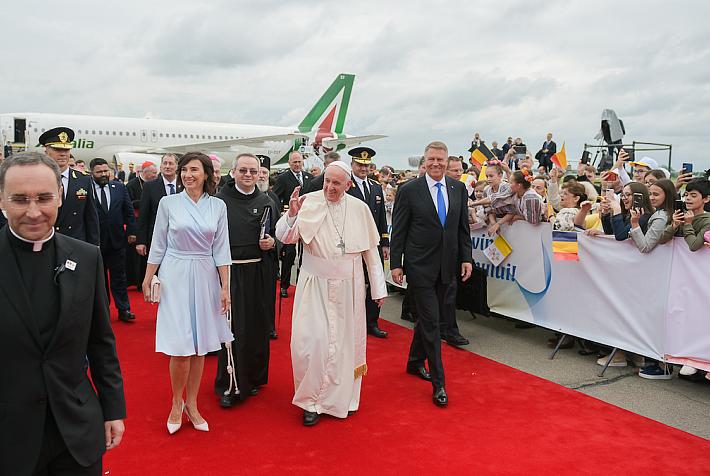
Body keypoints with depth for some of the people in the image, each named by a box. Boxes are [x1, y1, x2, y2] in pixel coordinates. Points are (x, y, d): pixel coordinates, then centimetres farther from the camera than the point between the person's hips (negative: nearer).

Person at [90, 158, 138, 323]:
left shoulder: (119, 187, 3)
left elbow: (128, 211, 7)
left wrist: (131, 231, 3)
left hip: (117, 240, 2)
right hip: (95, 241, -2)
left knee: (119, 277, 8)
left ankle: (124, 310, 12)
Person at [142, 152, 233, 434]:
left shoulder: (218, 206, 3)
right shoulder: (168, 203, 0)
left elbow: (221, 249, 4)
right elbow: (158, 245, 5)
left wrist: (225, 287, 0)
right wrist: (147, 280, 4)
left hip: (205, 278, 2)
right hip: (175, 276, -2)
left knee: (200, 346, 7)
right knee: (181, 347, -3)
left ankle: (192, 404, 22)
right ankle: (177, 403, 19)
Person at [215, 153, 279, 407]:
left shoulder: (266, 202, 6)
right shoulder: (220, 200, -3)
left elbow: (278, 234, 14)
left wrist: (271, 242, -8)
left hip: (259, 273, 3)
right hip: (229, 271, -3)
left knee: (257, 327, 11)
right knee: (231, 329, 0)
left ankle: (253, 378, 29)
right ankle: (229, 385, 14)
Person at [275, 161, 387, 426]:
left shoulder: (359, 208, -2)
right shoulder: (308, 203, -8)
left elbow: (371, 250, 4)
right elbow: (285, 238, -11)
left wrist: (379, 288, 5)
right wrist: (292, 215, -30)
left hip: (349, 285, 2)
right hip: (315, 284, -1)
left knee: (345, 340, 11)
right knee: (310, 340, -6)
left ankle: (342, 397, 30)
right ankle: (311, 400, 14)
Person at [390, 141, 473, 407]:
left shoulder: (459, 189, 7)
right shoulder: (409, 191, -6)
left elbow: (463, 227, 11)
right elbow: (398, 231, -4)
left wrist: (466, 258, 5)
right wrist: (395, 264, -6)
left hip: (447, 266, 5)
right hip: (420, 266, -4)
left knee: (430, 318, 16)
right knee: (431, 321, -3)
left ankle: (415, 362, 37)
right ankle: (438, 383, 5)